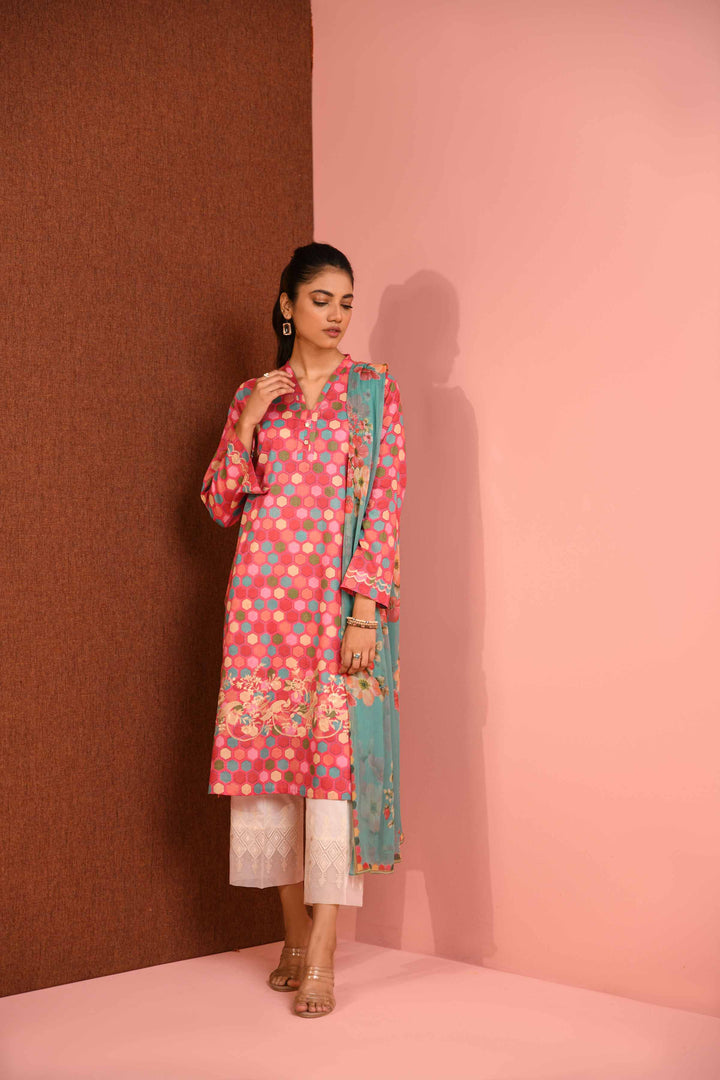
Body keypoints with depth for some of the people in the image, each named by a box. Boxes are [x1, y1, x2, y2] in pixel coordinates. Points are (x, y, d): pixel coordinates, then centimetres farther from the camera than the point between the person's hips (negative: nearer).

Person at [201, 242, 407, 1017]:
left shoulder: (374, 392, 5)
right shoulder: (252, 395, 12)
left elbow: (385, 505, -3)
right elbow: (220, 505, 9)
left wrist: (365, 609, -13)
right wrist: (249, 421, -4)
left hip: (343, 597, -3)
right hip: (265, 596, 3)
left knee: (337, 754, -8)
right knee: (268, 749, 4)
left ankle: (322, 958, -4)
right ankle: (296, 932, 19)